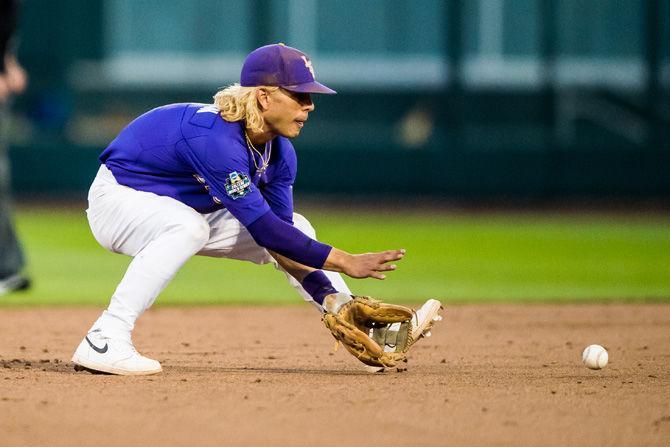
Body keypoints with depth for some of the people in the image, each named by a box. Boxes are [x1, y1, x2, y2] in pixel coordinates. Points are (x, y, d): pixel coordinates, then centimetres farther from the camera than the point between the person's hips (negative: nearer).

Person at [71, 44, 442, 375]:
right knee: (189, 227, -40)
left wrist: (330, 297, -16)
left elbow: (279, 232, -5)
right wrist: (345, 262, -35)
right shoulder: (214, 137, -35)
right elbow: (263, 228, -36)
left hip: (187, 208, 9)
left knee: (295, 230, 5)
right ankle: (104, 342, -39)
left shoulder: (279, 154, -7)